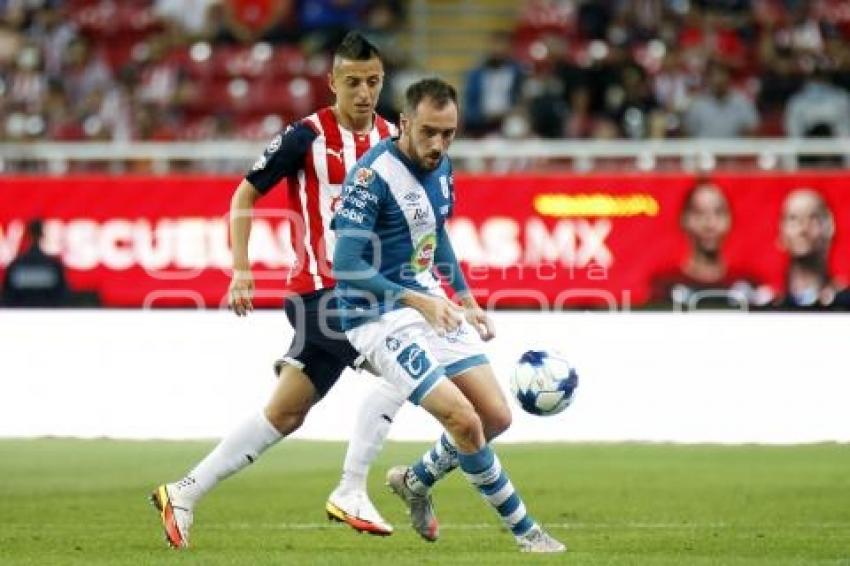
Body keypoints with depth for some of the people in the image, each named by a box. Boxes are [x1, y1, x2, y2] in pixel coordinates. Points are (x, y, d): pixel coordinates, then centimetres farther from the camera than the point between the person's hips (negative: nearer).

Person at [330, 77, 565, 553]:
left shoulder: (441, 167, 4)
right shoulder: (373, 176, -21)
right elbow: (347, 267, -24)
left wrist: (467, 300, 20)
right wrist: (417, 300, -28)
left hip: (432, 304, 8)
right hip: (381, 315, -8)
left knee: (496, 417, 4)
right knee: (464, 419, -18)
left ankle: (416, 481, 29)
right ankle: (526, 531, -2)